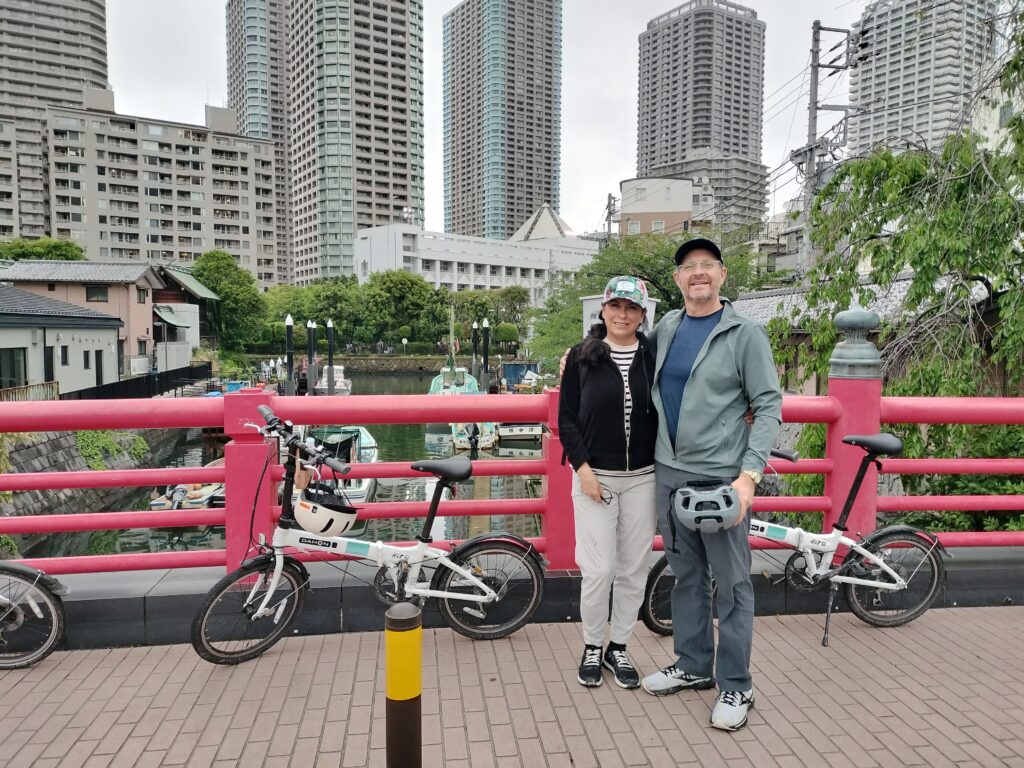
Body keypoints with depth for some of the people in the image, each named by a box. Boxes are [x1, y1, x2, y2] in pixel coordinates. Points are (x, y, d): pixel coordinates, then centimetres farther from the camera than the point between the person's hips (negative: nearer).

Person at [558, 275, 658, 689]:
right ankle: (592, 648, 22)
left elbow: (665, 413, 7)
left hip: (642, 479, 2)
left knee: (633, 569, 9)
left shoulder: (653, 357, 3)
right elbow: (567, 418, 0)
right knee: (599, 569, -1)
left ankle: (618, 647, 28)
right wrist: (582, 468, -9)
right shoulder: (581, 357, 0)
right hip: (594, 477, -2)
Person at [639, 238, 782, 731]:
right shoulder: (666, 328, 9)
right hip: (669, 472, 5)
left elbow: (769, 406, -9)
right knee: (686, 575, 16)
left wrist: (750, 474, -18)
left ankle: (735, 685, 18)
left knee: (732, 582, 4)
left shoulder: (745, 333, -6)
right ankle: (692, 666, 31)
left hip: (722, 476, -5)